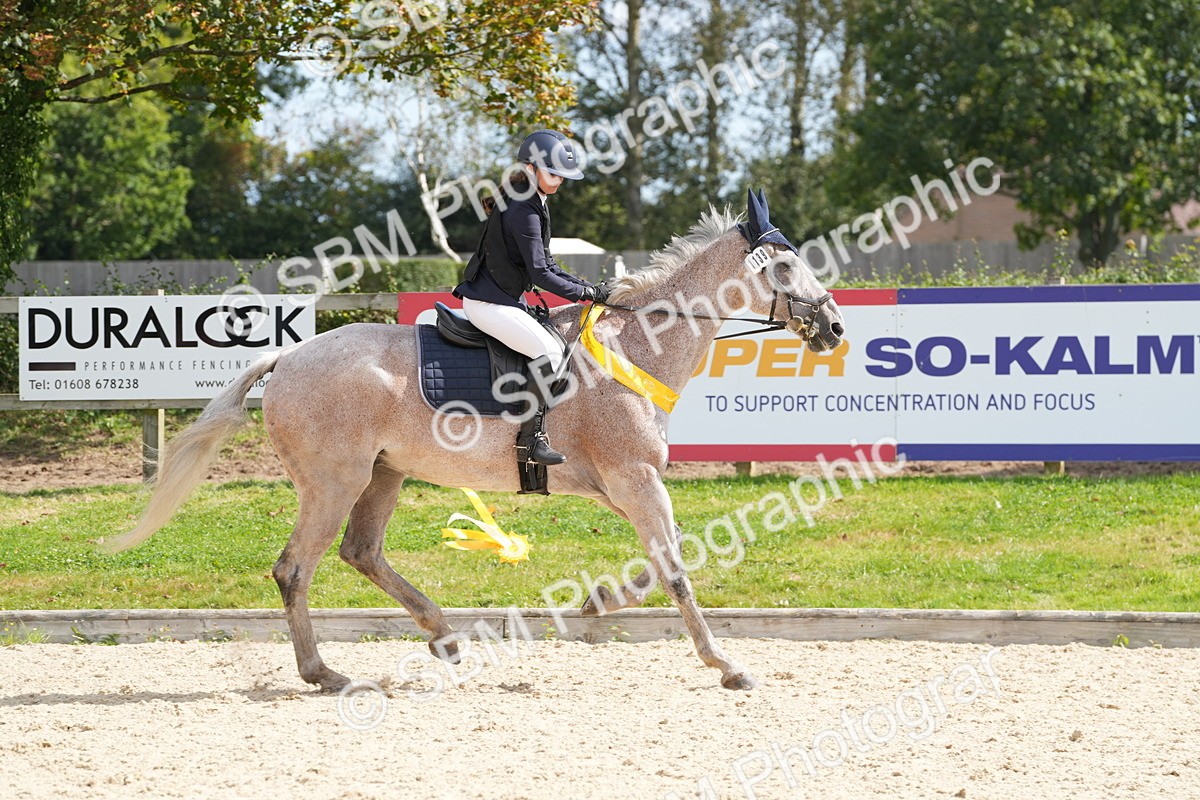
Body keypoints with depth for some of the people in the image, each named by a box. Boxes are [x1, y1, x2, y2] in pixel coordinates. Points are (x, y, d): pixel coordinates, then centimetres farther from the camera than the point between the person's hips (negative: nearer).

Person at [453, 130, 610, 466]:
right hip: (489, 303, -11)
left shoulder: (533, 205, 13)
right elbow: (540, 274, -21)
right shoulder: (523, 212, -20)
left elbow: (546, 265, 16)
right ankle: (534, 437, -22)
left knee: (553, 345, 14)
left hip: (507, 299, 11)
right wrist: (585, 292, -13)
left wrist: (590, 287, 6)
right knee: (549, 351, -22)